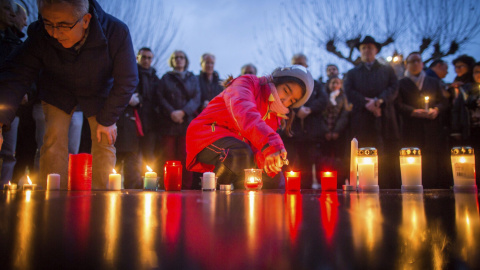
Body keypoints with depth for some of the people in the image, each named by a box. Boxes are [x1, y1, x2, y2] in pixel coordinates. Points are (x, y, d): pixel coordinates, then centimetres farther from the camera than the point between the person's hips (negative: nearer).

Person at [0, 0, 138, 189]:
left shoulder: (116, 33, -34)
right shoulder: (39, 35, -29)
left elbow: (126, 81, -25)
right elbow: (16, 74, -30)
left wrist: (107, 120, -21)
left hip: (99, 93, 0)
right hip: (58, 92, 1)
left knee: (104, 141, -5)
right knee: (54, 139, -10)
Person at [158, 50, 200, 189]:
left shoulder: (193, 78, 19)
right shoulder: (166, 78, 18)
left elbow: (196, 98, 5)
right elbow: (161, 97, 5)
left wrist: (183, 112, -11)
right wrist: (171, 112, -12)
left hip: (187, 122, 0)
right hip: (169, 122, 0)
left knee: (185, 157, -6)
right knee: (168, 157, -5)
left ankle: (186, 187, -3)